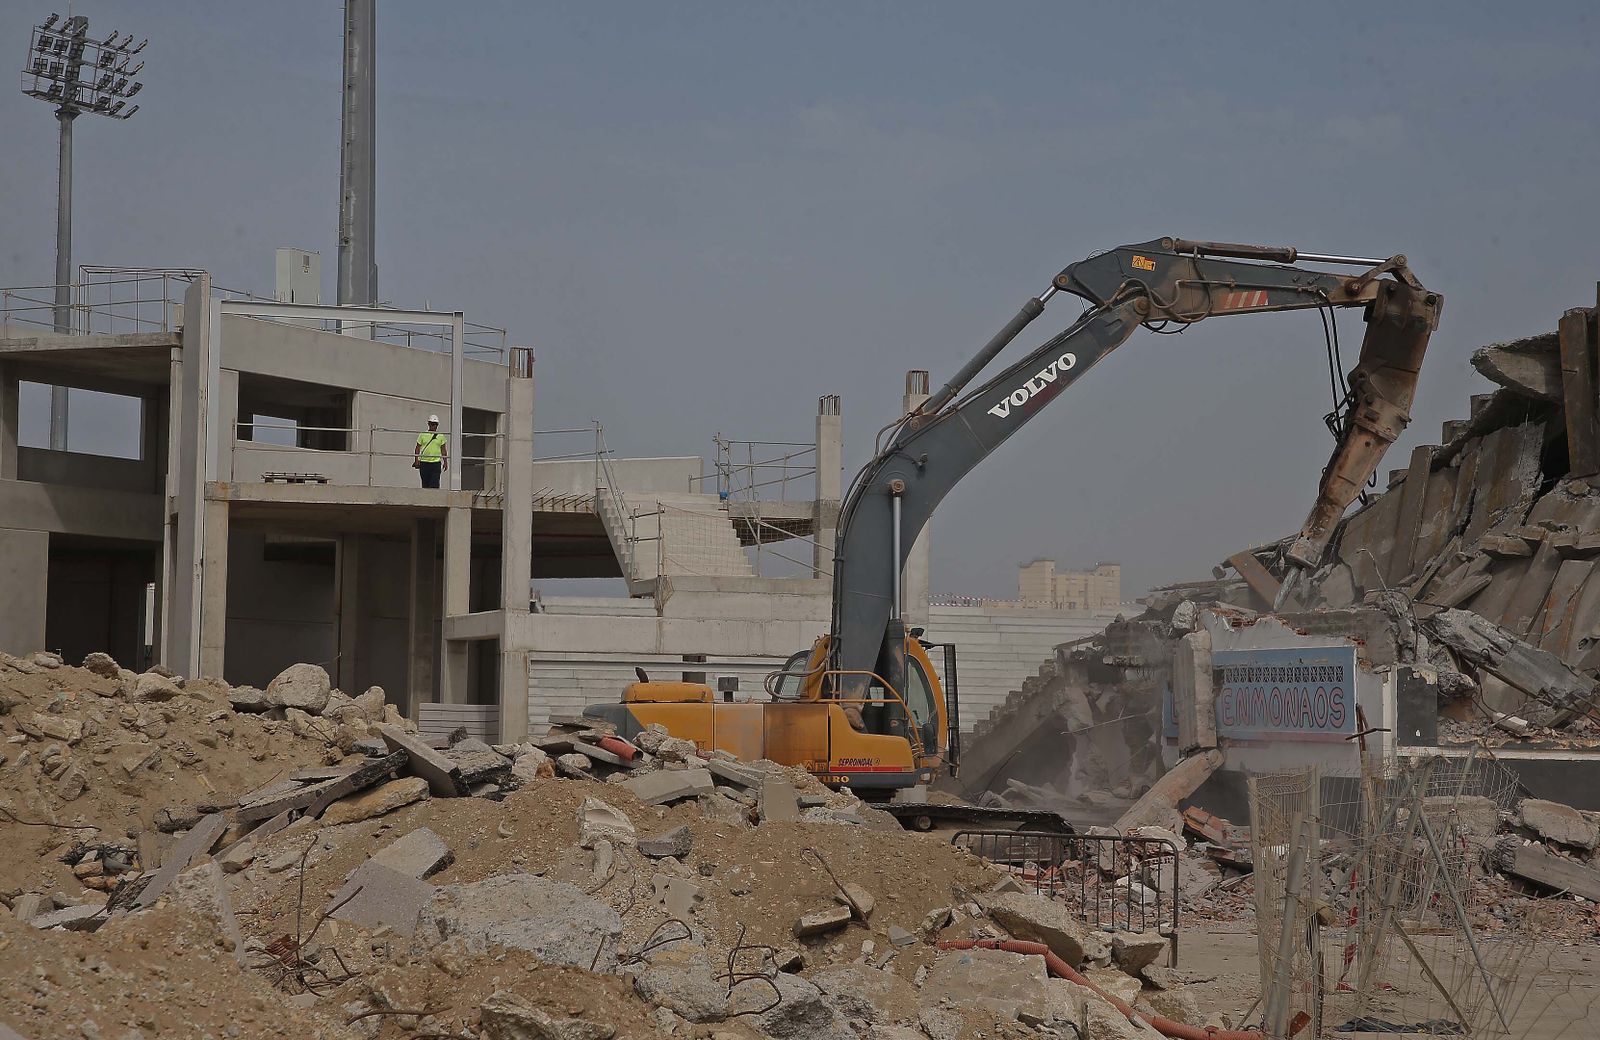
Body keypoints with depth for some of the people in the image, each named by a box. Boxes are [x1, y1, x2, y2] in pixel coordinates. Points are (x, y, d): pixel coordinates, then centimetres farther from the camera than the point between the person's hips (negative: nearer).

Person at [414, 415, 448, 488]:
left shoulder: (441, 436, 8)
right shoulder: (422, 435, 6)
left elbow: (444, 451, 11)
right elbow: (417, 449, 6)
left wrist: (445, 462, 5)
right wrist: (416, 460, -3)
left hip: (436, 463, -1)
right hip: (424, 463, 1)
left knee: (435, 484, -11)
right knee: (425, 483, 5)